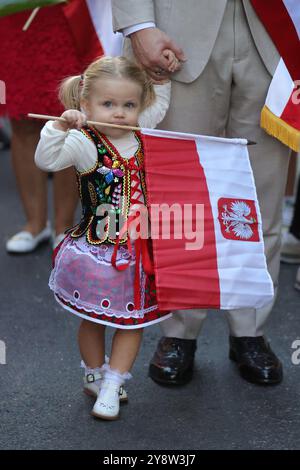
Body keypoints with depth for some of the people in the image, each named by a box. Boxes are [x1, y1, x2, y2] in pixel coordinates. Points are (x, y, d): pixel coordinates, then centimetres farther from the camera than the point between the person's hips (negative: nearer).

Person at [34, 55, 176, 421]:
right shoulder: (85, 143, -17)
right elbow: (46, 160, -31)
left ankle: (110, 388, 17)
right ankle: (94, 376, 36)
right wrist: (62, 126, -42)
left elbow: (160, 102, 20)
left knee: (133, 318, 8)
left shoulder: (140, 131, 1)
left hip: (137, 249, 5)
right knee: (93, 319, 14)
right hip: (96, 249, -5)